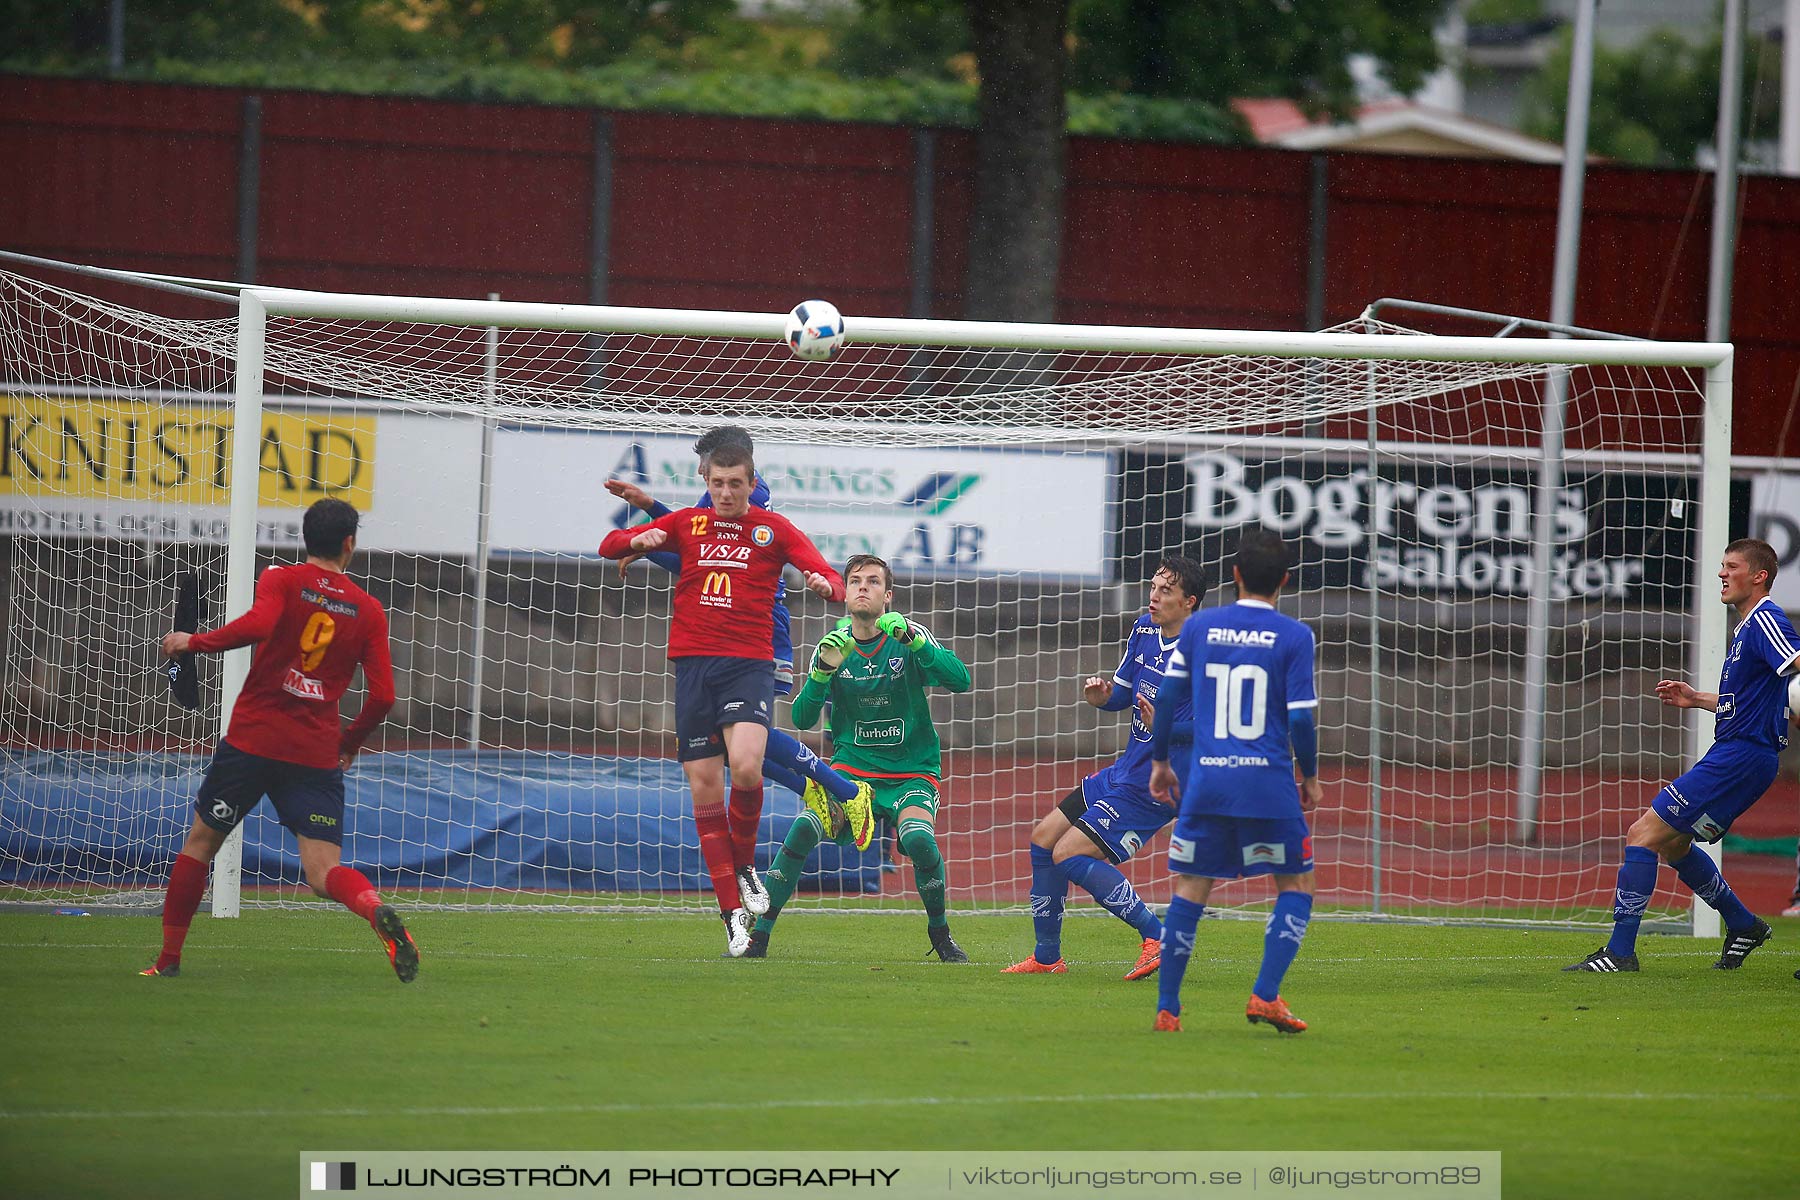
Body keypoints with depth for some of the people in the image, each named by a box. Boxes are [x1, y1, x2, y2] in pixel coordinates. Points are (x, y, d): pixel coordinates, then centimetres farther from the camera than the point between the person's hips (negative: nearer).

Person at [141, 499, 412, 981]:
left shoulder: (281, 581, -1)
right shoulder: (368, 611, 7)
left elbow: (257, 624, -22)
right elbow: (382, 696, 2)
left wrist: (193, 642, -8)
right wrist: (349, 743, 20)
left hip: (253, 738, -2)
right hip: (318, 755, 2)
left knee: (200, 841, 16)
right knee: (324, 871, -3)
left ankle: (168, 959, 19)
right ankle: (378, 911, -36)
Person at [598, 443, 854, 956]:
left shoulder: (773, 529, 7)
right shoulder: (686, 523, 12)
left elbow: (834, 582, 0)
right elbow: (609, 546, 14)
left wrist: (825, 584, -25)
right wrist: (638, 541, -9)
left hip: (749, 663, -2)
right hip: (693, 663, 3)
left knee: (746, 768, -25)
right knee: (704, 788, -2)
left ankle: (745, 863, 3)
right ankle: (733, 911, 5)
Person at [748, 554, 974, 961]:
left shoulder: (909, 637, -6)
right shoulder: (834, 644, 1)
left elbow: (960, 680, -19)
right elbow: (802, 719, -4)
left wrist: (913, 640, -31)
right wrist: (824, 669, -20)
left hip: (912, 771, -2)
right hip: (851, 766, 2)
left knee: (918, 839, -29)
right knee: (805, 827, -24)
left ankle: (940, 932, -2)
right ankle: (758, 936, -16)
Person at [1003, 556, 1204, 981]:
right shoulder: (1145, 628, 6)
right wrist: (1103, 696, -5)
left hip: (1155, 786, -10)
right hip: (1125, 771, 10)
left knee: (1069, 855, -16)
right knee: (1043, 838, 14)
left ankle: (1156, 938, -11)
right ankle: (1047, 958, 25)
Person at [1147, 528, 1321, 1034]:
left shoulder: (1198, 626, 5)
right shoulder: (1294, 637, -3)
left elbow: (1167, 697, 6)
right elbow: (1301, 718, -7)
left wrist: (1160, 761, 19)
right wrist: (1310, 777, 8)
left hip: (1206, 782, 2)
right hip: (1269, 784, -2)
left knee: (1190, 891, 10)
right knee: (1296, 887, 11)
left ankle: (1166, 1009, 8)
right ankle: (1265, 996, -4)